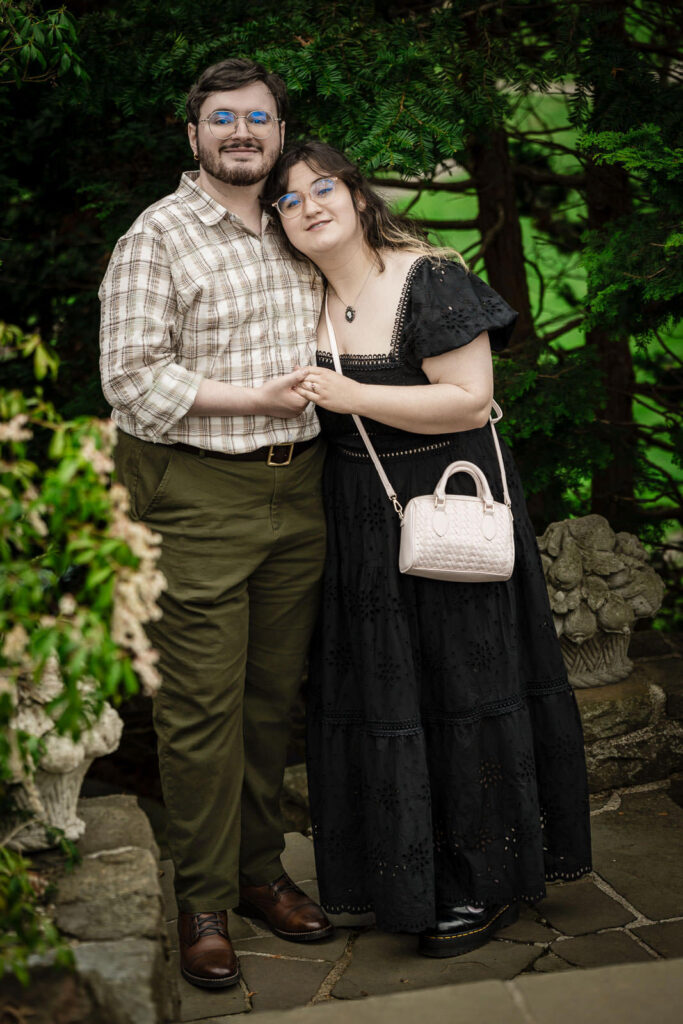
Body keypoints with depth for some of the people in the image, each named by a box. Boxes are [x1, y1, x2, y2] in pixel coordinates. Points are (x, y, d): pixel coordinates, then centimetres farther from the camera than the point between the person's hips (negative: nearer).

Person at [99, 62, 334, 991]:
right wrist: (253, 399, -13)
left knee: (274, 694, 12)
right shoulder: (158, 236, -3)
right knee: (203, 705, -1)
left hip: (297, 488, 6)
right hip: (201, 496, -5)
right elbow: (131, 377, -11)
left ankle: (260, 871, 26)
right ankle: (204, 904, 13)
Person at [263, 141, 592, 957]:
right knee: (376, 695, 10)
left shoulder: (428, 280, -12)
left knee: (460, 692, 2)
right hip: (360, 516, 6)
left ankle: (486, 885, 18)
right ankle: (402, 875, 26)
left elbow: (470, 400, -19)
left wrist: (352, 395, -21)